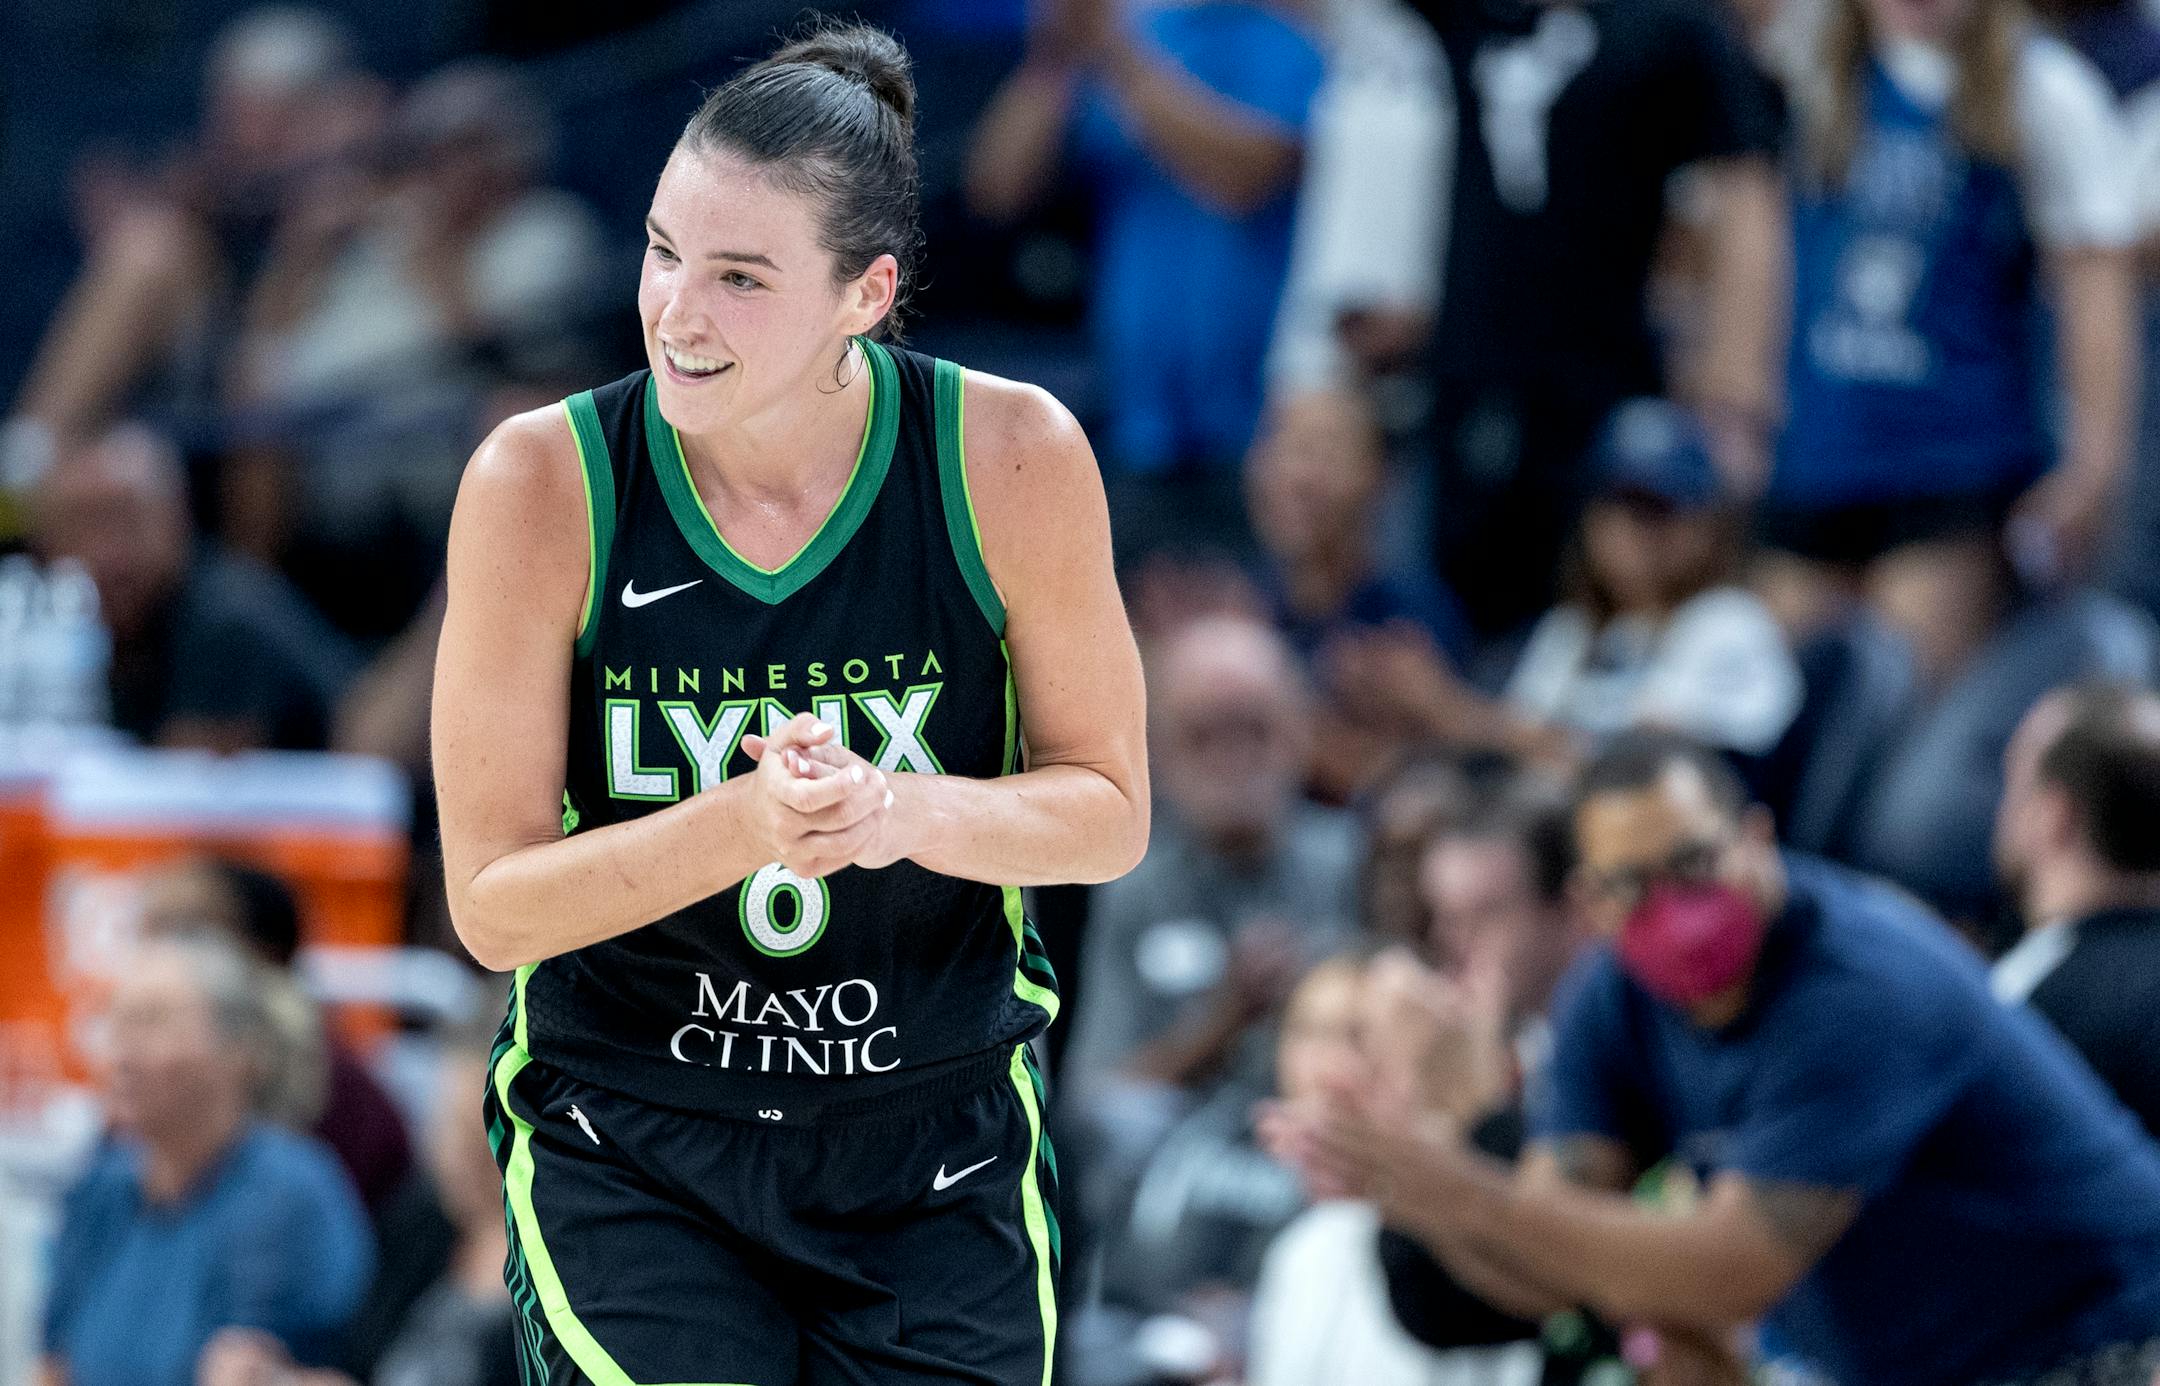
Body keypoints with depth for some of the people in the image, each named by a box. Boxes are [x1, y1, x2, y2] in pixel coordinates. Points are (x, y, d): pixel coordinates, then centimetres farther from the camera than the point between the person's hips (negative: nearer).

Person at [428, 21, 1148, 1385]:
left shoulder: (1010, 458, -12)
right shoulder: (543, 482, -13)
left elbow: (1109, 811, 0)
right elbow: (490, 902, -11)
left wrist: (901, 812, -21)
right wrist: (744, 826, -28)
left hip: (935, 1156, 2)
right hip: (627, 1156, -1)